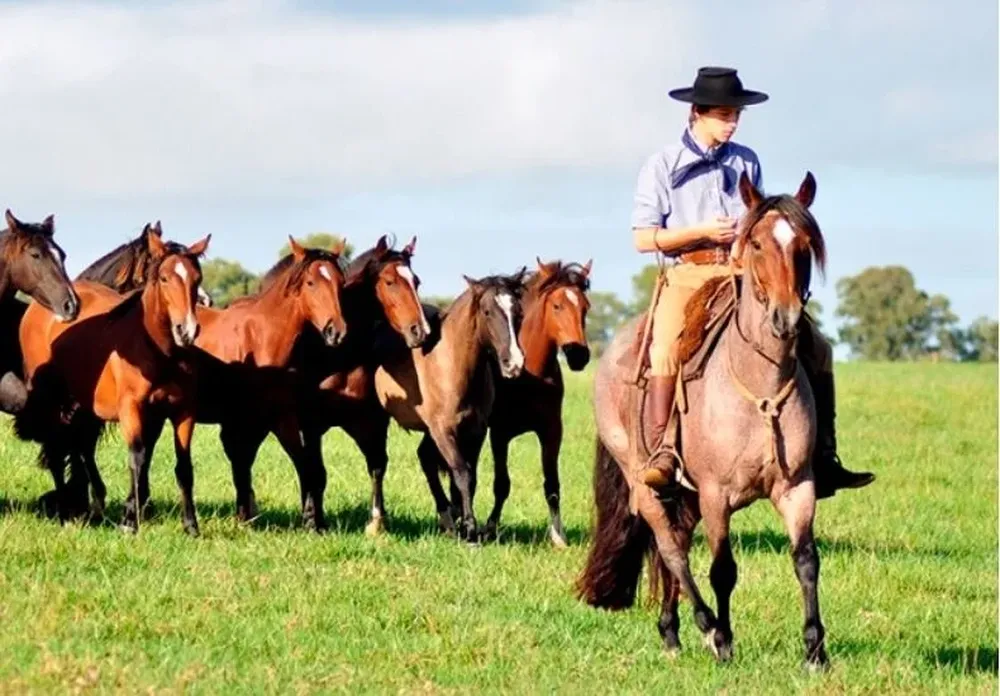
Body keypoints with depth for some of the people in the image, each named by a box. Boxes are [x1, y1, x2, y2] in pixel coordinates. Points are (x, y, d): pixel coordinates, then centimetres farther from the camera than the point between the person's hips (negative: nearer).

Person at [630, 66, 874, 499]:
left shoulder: (746, 162, 13)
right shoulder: (663, 166, 1)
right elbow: (644, 239, -2)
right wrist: (702, 231, -12)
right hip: (688, 275, -4)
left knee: (815, 346, -6)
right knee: (665, 351, -33)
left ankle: (822, 457, 0)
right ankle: (661, 455, -30)